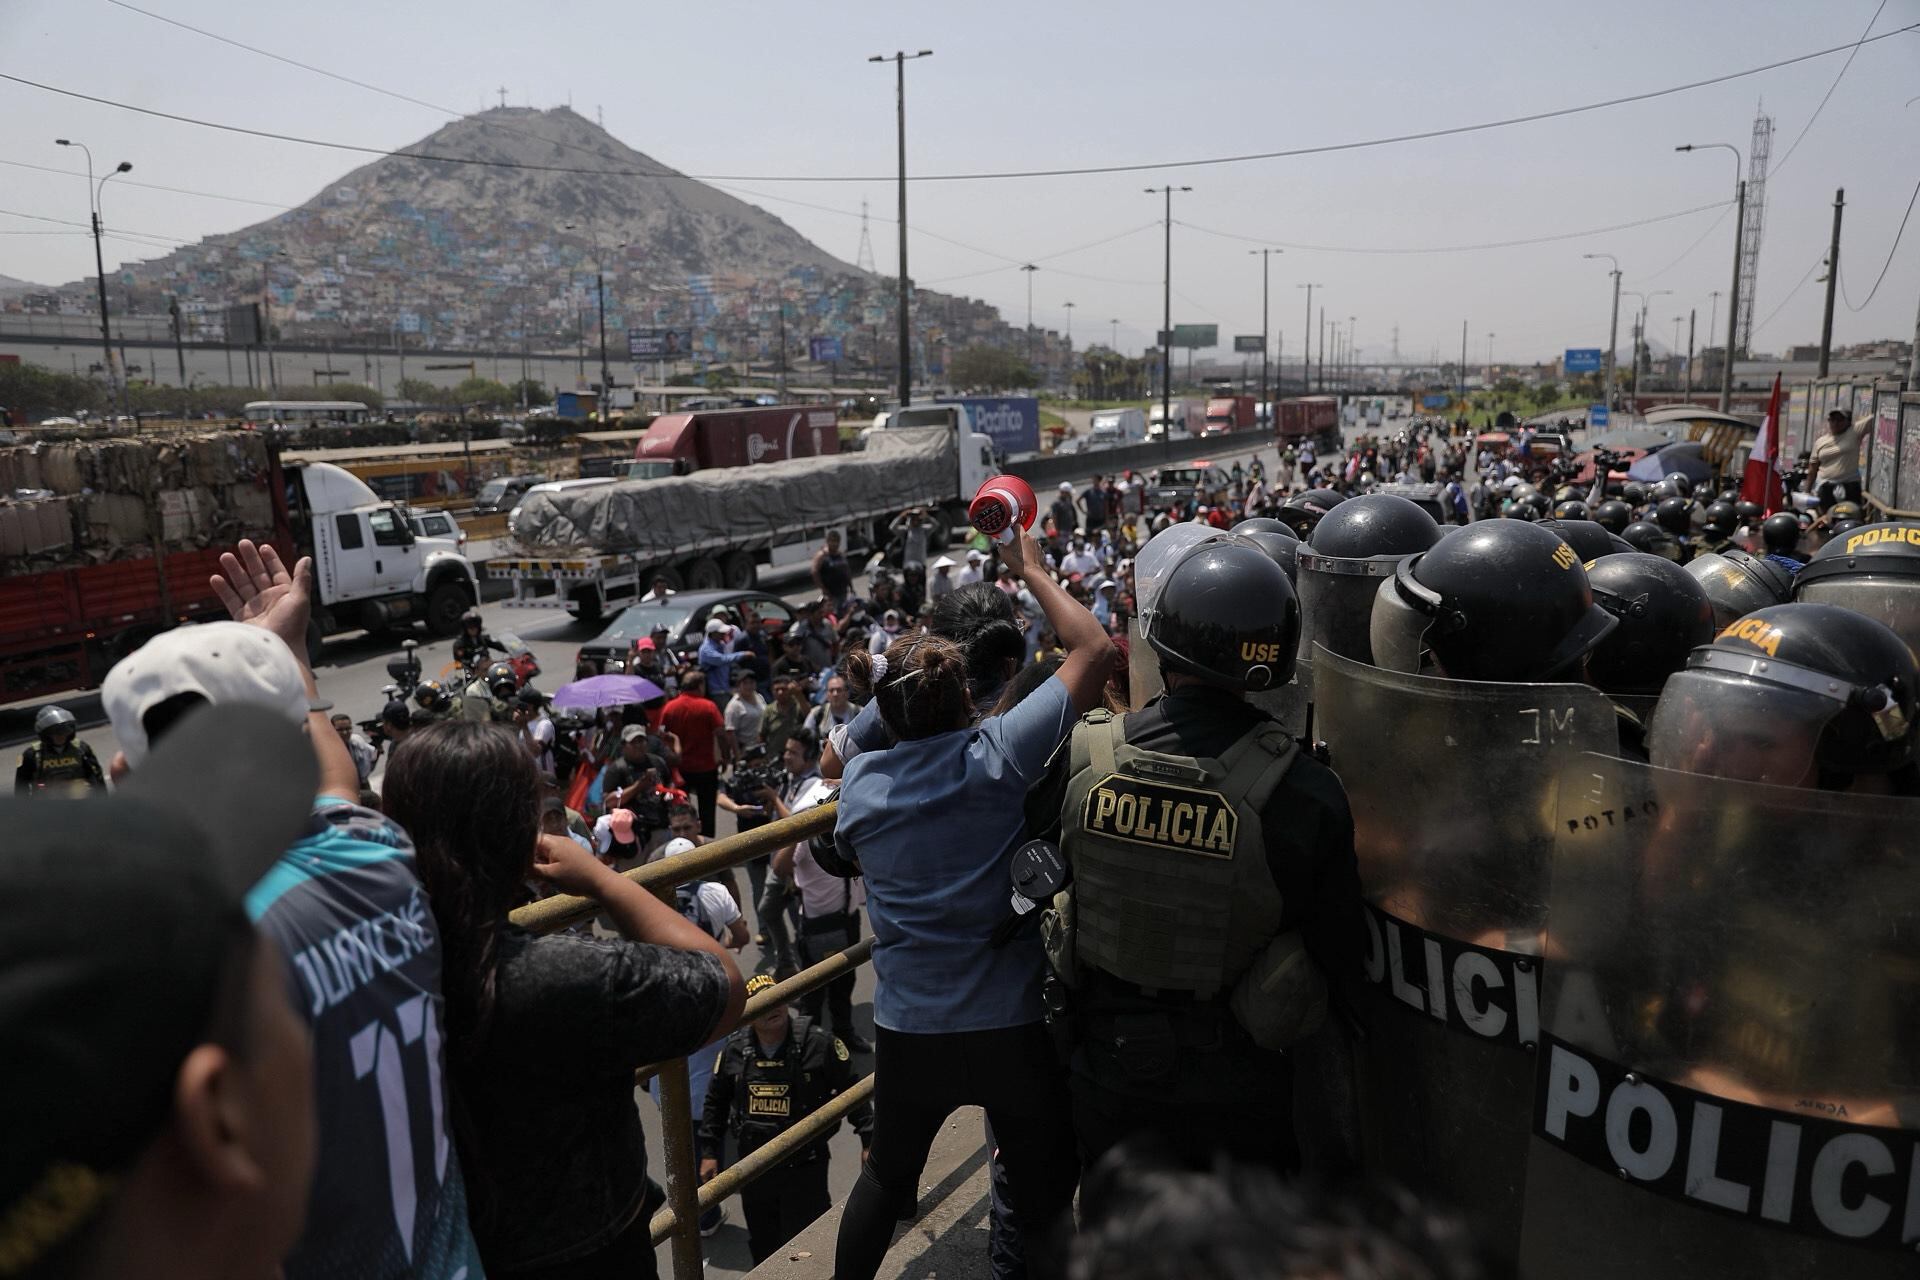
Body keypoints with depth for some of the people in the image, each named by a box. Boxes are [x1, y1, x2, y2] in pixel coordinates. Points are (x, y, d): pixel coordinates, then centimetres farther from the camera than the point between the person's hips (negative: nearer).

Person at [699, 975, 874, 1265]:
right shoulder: (734, 1050, -6)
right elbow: (715, 1102, 9)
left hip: (805, 1167, -4)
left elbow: (851, 1090, -6)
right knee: (762, 1248, 21)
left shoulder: (817, 1043, -16)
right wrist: (709, 1152, 10)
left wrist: (868, 1139, -5)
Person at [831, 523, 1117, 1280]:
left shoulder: (862, 782, -6)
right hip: (1014, 1023, -3)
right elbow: (1096, 651, -9)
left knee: (887, 1173, 28)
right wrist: (1030, 569, 2)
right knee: (1045, 1202, 14)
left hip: (908, 1027, 3)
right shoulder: (998, 755, -16)